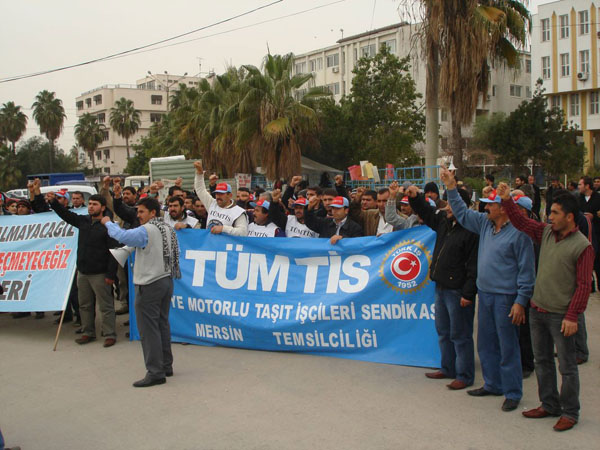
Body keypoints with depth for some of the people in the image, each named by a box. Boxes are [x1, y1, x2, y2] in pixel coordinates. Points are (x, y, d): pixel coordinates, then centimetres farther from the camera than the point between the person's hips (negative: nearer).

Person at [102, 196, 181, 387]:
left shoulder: (146, 230, -17)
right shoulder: (169, 229, 11)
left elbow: (123, 236, -20)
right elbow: (175, 255, 15)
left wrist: (109, 223, -2)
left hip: (149, 285, -9)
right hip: (167, 281, 9)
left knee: (149, 329, -4)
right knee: (162, 325, 16)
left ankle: (155, 372, -3)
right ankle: (166, 366, 23)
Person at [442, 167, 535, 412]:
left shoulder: (518, 233, -15)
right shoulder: (485, 223, 7)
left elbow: (527, 270, -14)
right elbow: (462, 213, 21)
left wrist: (521, 302, -16)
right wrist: (451, 188, 14)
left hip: (506, 298, -8)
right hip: (485, 294, 8)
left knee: (508, 347, 1)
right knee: (486, 343, 17)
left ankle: (512, 393, 13)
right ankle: (492, 384, 32)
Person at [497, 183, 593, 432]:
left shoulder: (582, 246, -13)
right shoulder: (546, 233, 4)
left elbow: (583, 285, -15)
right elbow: (521, 222, 12)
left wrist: (572, 316, -17)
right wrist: (507, 200, -2)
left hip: (560, 315, -7)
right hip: (537, 309, 7)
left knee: (567, 366, 4)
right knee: (542, 361, 16)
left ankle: (570, 413, 16)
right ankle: (549, 404, 30)